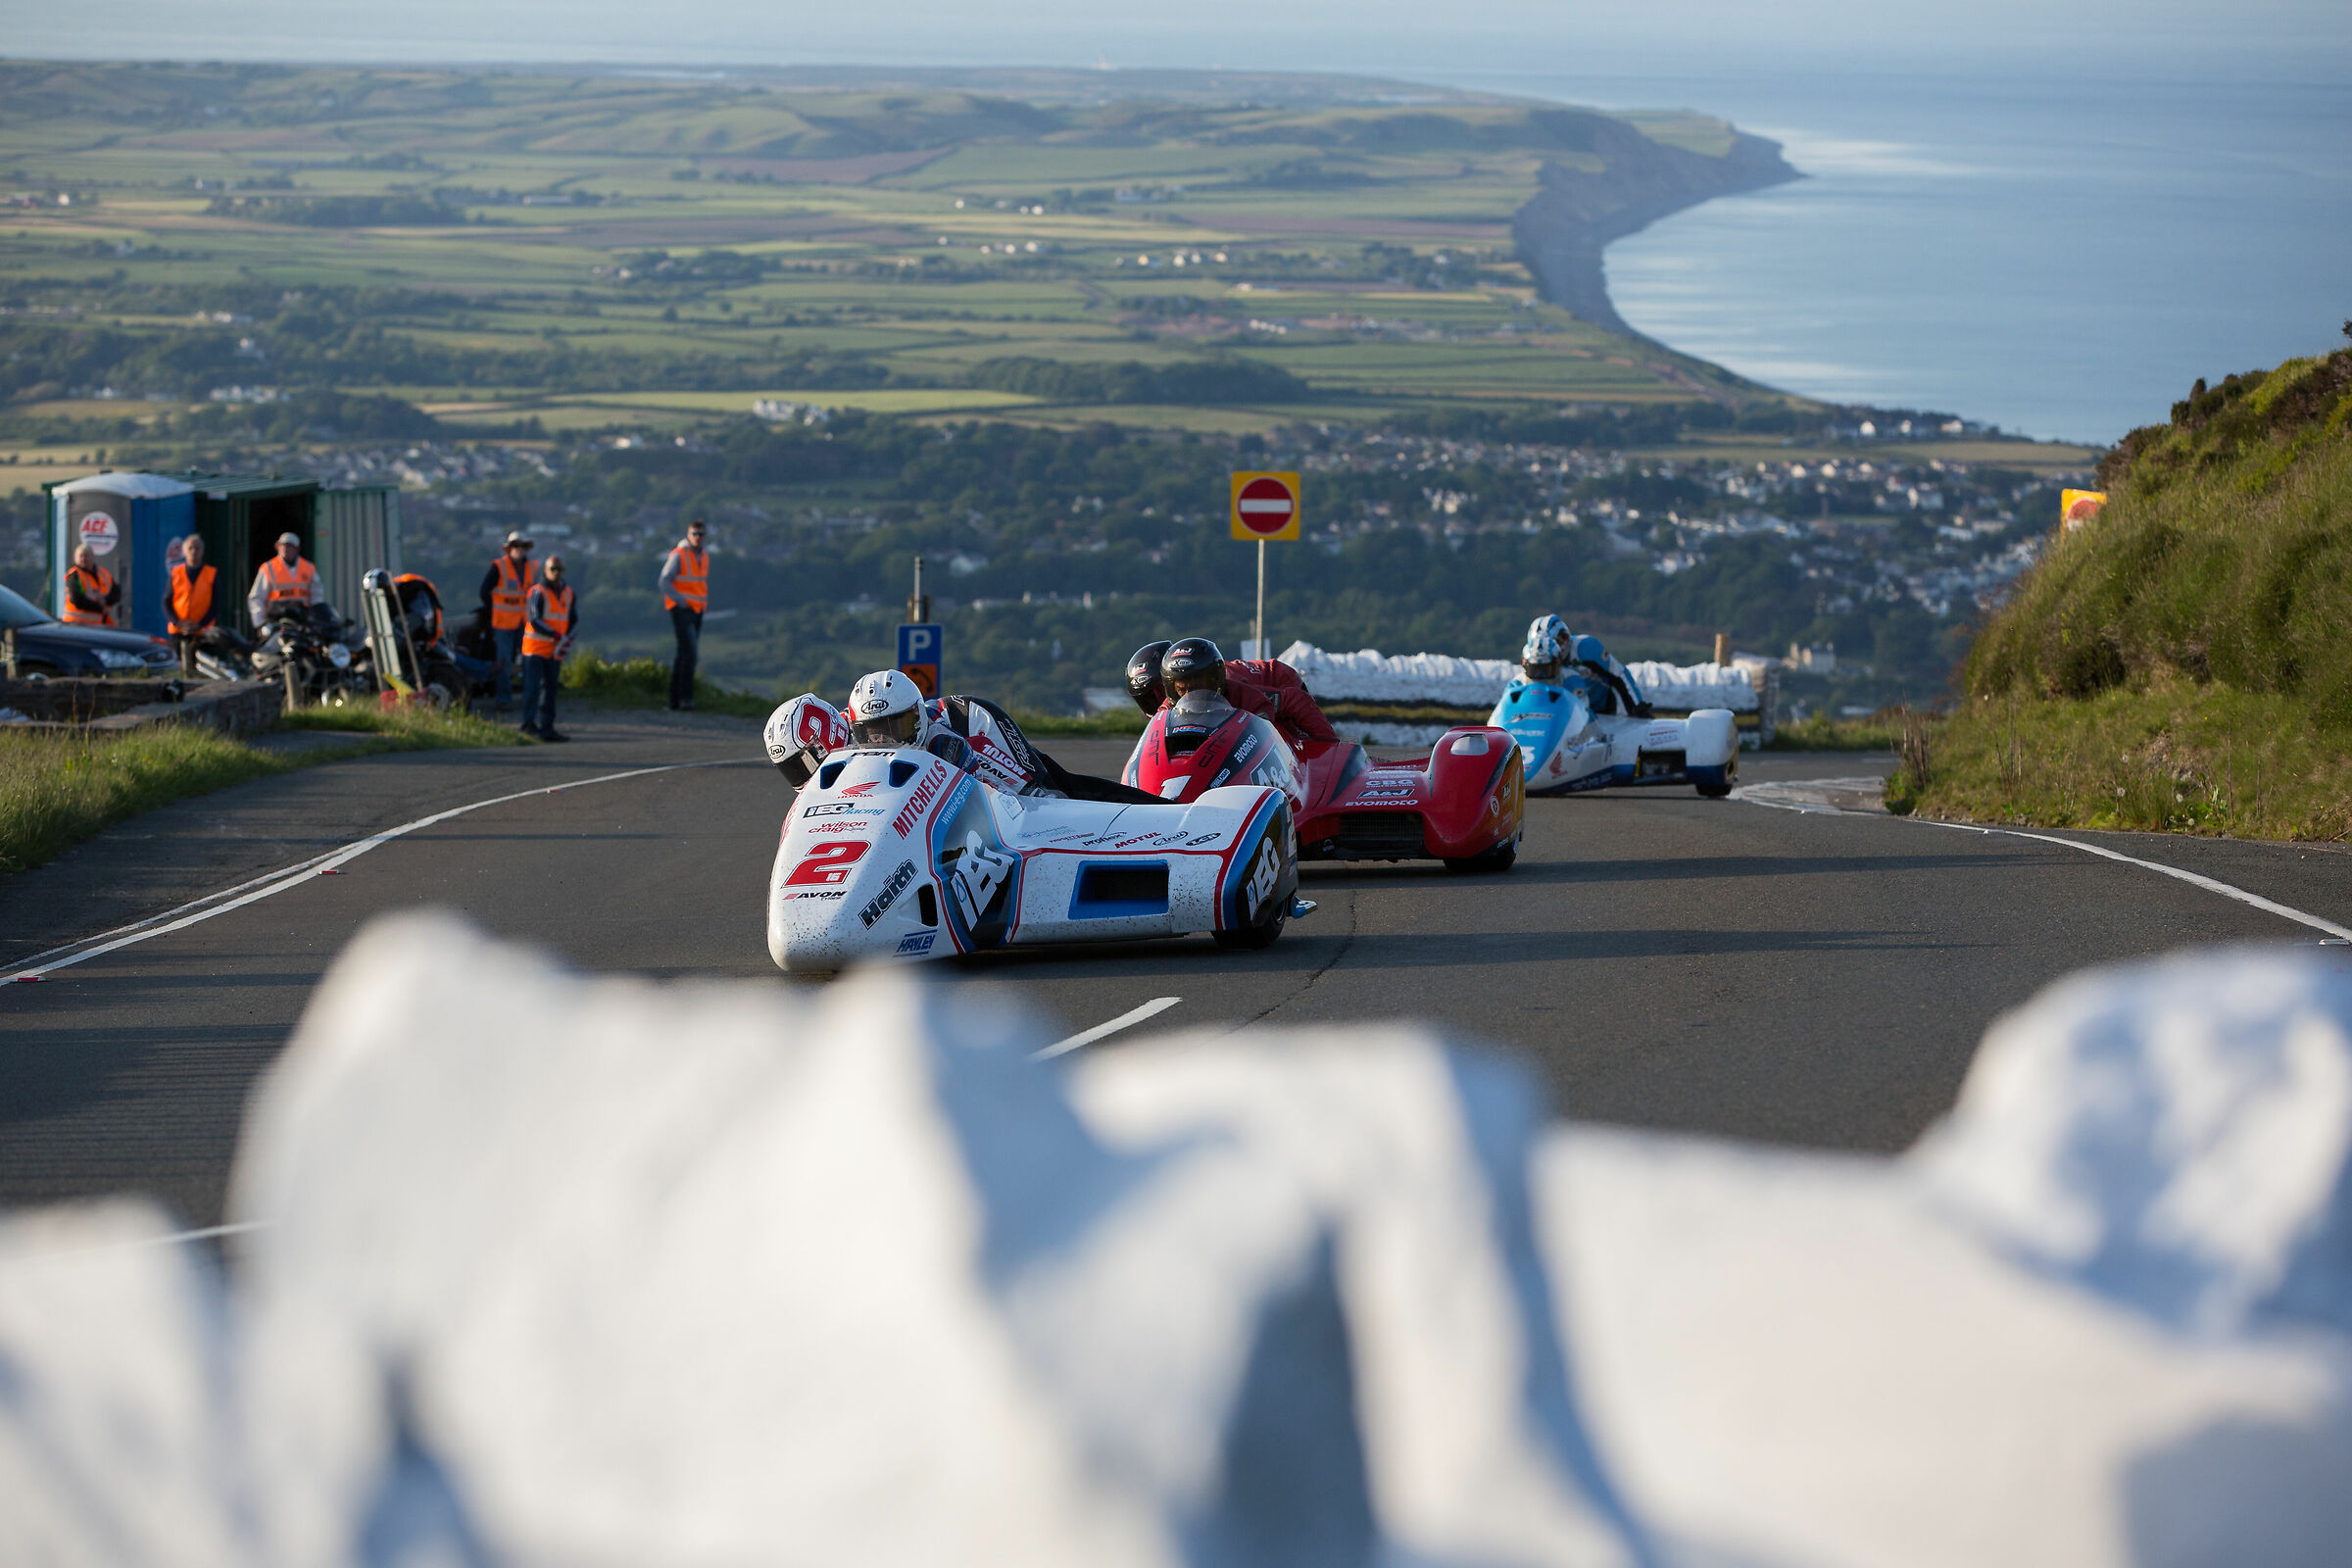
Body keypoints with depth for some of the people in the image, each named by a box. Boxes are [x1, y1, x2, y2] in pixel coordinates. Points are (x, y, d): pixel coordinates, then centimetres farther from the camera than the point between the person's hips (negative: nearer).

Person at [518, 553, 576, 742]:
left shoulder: (567, 592, 10)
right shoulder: (538, 592, -12)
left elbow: (574, 621, 13)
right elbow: (534, 620, -21)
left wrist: (568, 639, -6)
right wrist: (556, 636, -25)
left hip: (555, 652, 7)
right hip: (535, 648, -7)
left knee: (549, 689, 9)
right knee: (533, 686, -14)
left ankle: (546, 728, 13)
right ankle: (529, 724, -21)